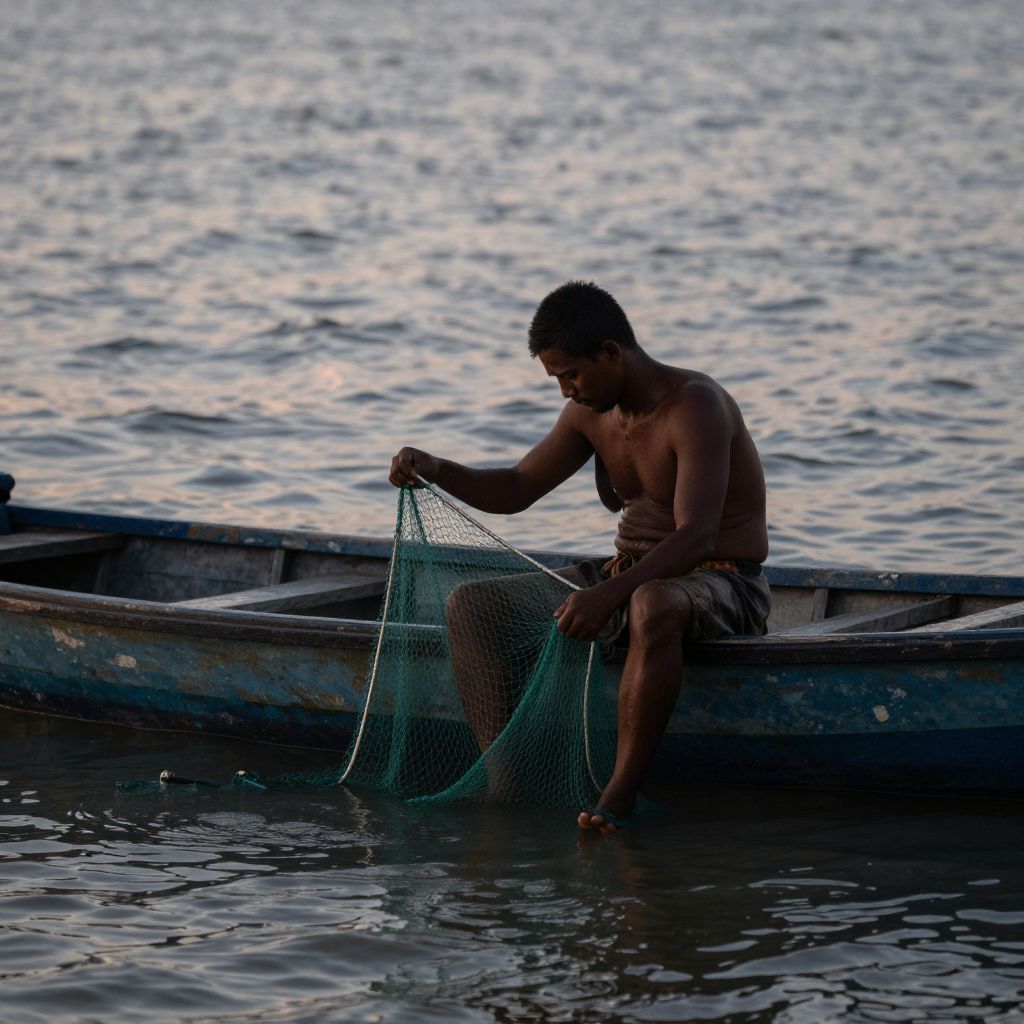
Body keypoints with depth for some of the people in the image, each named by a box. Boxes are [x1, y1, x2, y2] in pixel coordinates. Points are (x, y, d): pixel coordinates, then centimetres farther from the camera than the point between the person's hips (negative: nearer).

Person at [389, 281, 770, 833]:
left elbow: (695, 538, -30)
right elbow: (516, 489, 16)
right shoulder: (591, 412, 6)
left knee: (653, 606, -44)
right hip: (632, 576, 8)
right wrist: (437, 470, -3)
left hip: (722, 585, -8)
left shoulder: (694, 405, -20)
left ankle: (620, 794, -40)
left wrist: (607, 594, -42)